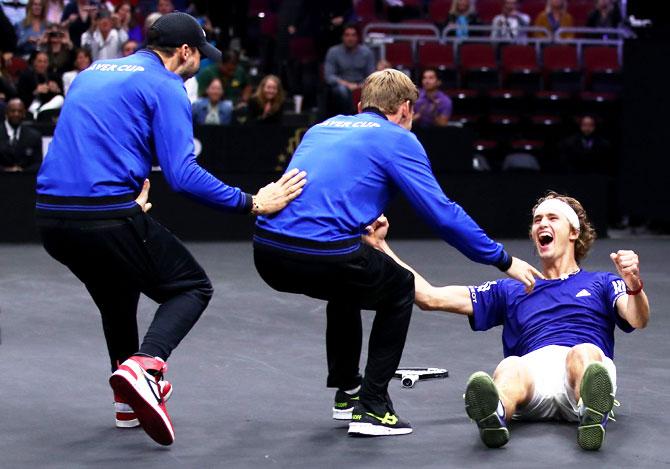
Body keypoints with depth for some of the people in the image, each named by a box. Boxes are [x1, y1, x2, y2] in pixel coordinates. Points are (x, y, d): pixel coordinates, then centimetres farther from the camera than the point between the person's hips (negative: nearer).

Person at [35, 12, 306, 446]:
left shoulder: (91, 73, 22)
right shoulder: (165, 86, -2)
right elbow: (183, 174, -12)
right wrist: (252, 203, -7)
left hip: (51, 216, 8)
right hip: (109, 215, -7)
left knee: (118, 292, 31)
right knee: (192, 287, 8)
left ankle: (130, 402, 34)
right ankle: (145, 365, -18)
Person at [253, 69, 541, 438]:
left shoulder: (322, 127, 25)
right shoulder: (398, 139, 7)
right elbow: (442, 214, 3)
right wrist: (504, 260, 11)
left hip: (267, 252, 7)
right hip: (323, 253, -6)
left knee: (347, 282, 37)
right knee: (400, 290, 22)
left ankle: (346, 392, 43)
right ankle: (370, 410, 15)